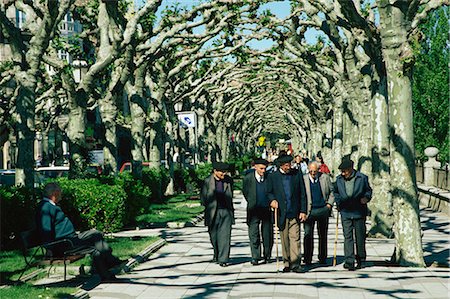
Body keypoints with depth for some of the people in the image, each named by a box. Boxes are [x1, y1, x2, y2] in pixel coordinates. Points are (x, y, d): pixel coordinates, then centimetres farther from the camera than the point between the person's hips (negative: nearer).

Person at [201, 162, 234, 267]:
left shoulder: (229, 180, 3)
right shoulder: (208, 181, -5)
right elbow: (203, 196, 5)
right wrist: (209, 207, 3)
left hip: (226, 211, 0)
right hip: (213, 213, 0)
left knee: (225, 235, -9)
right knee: (214, 236, 10)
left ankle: (223, 259, -8)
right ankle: (216, 253, 35)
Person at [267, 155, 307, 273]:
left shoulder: (297, 174, 5)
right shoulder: (273, 177, 4)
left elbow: (302, 194, 6)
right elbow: (269, 192, 10)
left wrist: (303, 211, 0)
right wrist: (272, 200, -13)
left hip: (294, 213, 0)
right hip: (281, 213, 0)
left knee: (295, 238, -6)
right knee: (284, 240, 6)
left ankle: (295, 264, -5)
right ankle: (287, 263, 16)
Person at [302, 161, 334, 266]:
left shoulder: (325, 177, 5)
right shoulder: (303, 179, -1)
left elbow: (332, 191, 15)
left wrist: (329, 203, 4)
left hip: (323, 209, 2)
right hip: (309, 210, -2)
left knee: (323, 235, 10)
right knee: (308, 235, -9)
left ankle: (322, 258, 21)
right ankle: (307, 259, -4)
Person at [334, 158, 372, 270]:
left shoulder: (362, 178, -3)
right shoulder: (339, 179, 5)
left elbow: (368, 190, 9)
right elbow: (336, 192, 20)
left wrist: (366, 197, -10)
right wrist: (338, 203, 8)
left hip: (359, 212, -1)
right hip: (345, 212, 1)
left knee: (360, 237, 7)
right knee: (347, 236, -6)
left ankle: (360, 259, 23)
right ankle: (349, 261, -8)